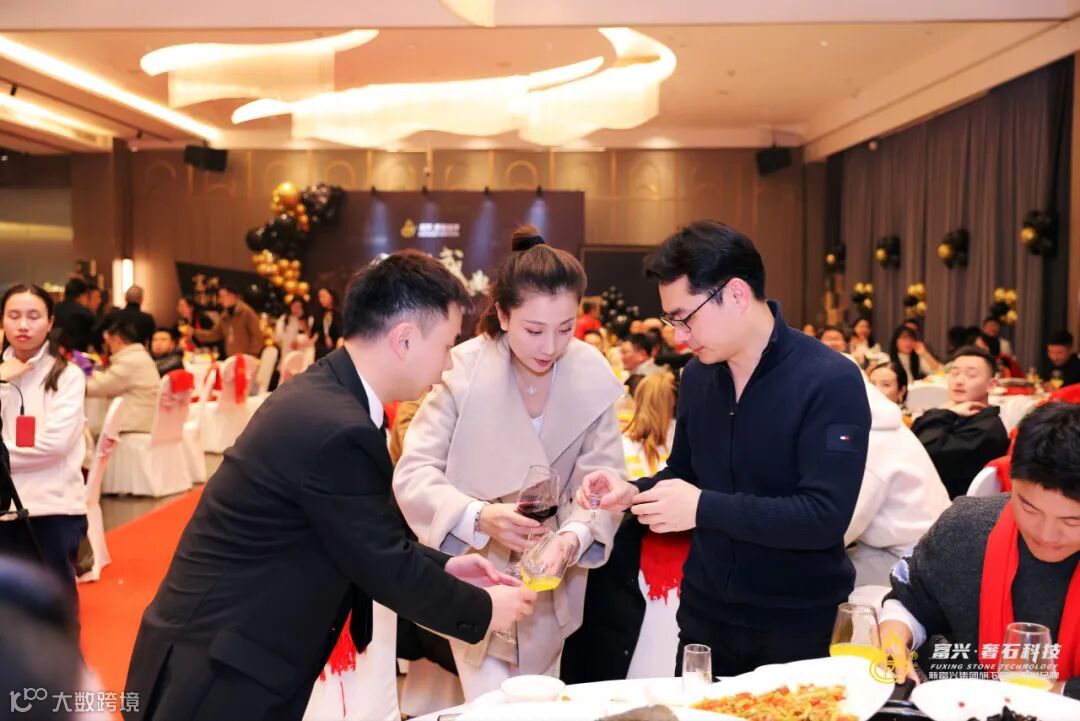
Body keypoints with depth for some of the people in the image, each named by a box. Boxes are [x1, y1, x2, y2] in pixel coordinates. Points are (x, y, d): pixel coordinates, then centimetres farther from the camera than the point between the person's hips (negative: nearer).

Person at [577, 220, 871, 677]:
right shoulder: (697, 375, 1)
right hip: (704, 612, 5)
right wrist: (634, 493, -7)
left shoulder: (831, 382, -19)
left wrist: (704, 508, -28)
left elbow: (825, 517, -25)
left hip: (794, 624, -5)